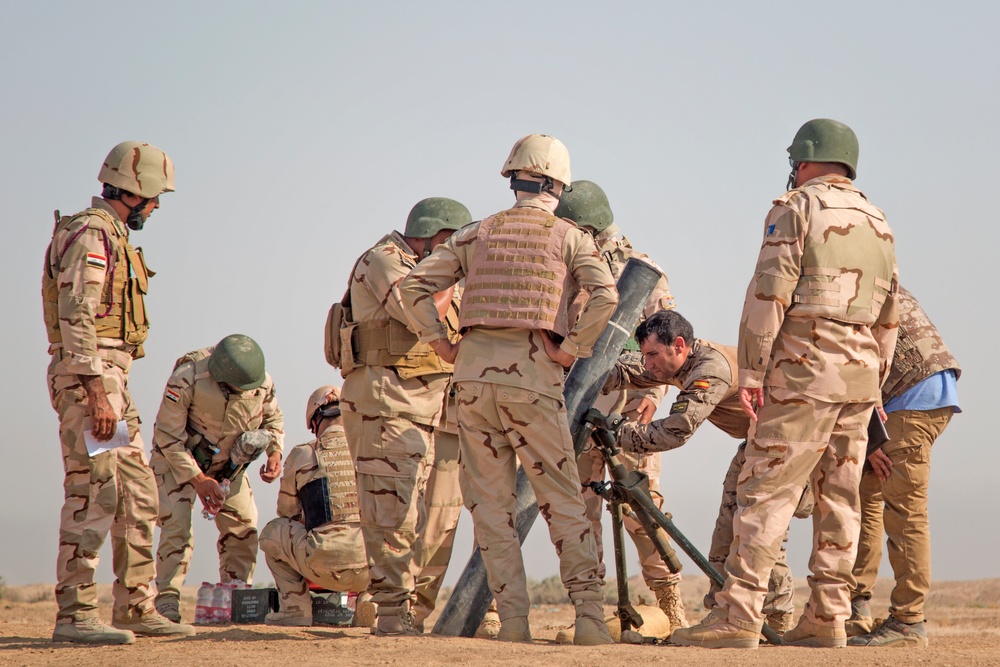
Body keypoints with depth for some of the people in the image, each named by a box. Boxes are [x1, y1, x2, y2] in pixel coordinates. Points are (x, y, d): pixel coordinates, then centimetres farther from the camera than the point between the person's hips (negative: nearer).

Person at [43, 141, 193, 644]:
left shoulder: (113, 238, 20)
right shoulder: (89, 235, -12)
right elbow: (76, 319, -20)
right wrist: (96, 393, -24)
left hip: (111, 380, 10)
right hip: (88, 376, -10)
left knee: (137, 494, 11)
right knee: (92, 492, -12)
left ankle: (136, 607, 16)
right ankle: (74, 616, -12)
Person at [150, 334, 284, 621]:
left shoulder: (263, 382, -18)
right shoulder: (188, 377, -32)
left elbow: (273, 419, 5)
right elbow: (168, 434, -24)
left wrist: (275, 452, -15)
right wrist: (198, 480, -25)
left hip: (227, 463, 5)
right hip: (179, 458, -4)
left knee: (243, 527, -4)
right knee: (177, 524, -19)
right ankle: (166, 602, -17)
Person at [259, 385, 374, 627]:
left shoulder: (301, 456, 8)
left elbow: (287, 514, 22)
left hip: (326, 567, -2)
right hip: (374, 568, 2)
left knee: (272, 532, 24)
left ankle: (296, 608, 13)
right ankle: (369, 600, 14)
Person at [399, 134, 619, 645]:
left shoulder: (478, 234, 14)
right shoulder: (568, 237, 6)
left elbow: (414, 286, 8)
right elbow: (605, 295, -11)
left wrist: (441, 345, 10)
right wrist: (571, 349, -5)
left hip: (473, 373, 2)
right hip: (532, 376, -2)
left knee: (490, 503, 6)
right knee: (563, 502, 3)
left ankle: (513, 618, 1)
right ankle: (589, 613, -4)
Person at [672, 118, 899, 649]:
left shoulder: (796, 209, -5)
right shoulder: (877, 224, 17)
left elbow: (768, 296, -13)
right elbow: (887, 317, 20)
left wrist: (750, 373, -11)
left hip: (804, 369, -7)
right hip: (860, 372, 7)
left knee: (764, 492, -8)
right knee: (838, 499, 8)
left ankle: (738, 616, -13)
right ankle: (826, 617, 8)